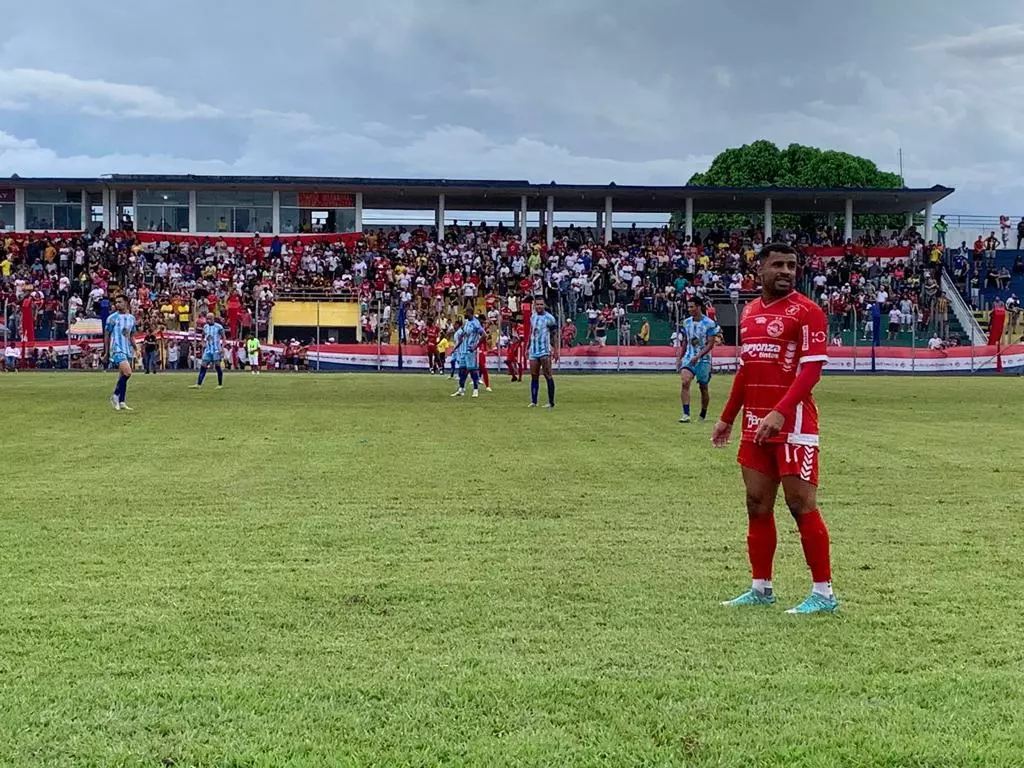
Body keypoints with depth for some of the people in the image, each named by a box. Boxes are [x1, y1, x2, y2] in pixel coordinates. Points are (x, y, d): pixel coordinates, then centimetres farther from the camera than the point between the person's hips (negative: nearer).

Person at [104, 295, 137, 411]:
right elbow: (106, 335, 2)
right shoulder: (112, 318, -2)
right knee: (127, 372, -22)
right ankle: (115, 395, -8)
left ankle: (121, 402, 10)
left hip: (128, 350, 6)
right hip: (117, 349, -6)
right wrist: (107, 352, -1)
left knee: (123, 375, 6)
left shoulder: (131, 318, 13)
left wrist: (135, 349, 9)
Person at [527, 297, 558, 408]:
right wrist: (528, 347, 19)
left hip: (545, 351, -6)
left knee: (547, 375, -7)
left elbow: (555, 334, -5)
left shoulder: (549, 318, -5)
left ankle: (551, 402, -5)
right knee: (534, 376, 5)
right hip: (533, 351, 6)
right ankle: (533, 402, 8)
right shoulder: (533, 317, 13)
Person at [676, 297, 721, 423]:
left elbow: (711, 344, -12)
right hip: (689, 357, 3)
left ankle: (703, 415, 26)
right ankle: (686, 414, -22)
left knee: (703, 387, 7)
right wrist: (679, 358, 13)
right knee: (685, 382, -19)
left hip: (703, 359, -3)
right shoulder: (686, 322, 7)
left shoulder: (709, 323, -10)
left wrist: (698, 356, -20)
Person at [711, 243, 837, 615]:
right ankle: (761, 589, 20)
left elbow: (811, 369, -16)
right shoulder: (749, 312, 14)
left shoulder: (806, 311, -8)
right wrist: (727, 418, 23)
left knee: (801, 504, -6)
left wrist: (779, 413, -26)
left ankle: (823, 593, 1)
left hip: (793, 424, -7)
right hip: (755, 425, 7)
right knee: (757, 504, 11)